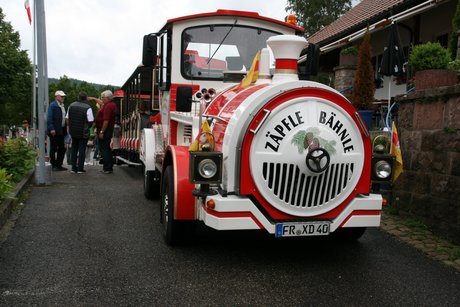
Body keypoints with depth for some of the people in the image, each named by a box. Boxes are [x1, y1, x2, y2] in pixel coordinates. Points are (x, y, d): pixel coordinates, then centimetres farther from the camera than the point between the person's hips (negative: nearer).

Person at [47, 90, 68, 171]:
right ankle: (54, 165, 7)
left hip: (62, 131, 8)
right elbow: (49, 118, -13)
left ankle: (59, 165, 19)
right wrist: (51, 129, -20)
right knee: (53, 149, 0)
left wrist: (65, 129, 13)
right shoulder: (52, 105, -7)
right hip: (54, 131, -8)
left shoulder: (63, 106, 17)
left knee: (62, 148, 10)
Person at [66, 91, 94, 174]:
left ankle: (73, 167, 16)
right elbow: (91, 121, -14)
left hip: (73, 131, 5)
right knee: (82, 150, 2)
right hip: (83, 132, -5)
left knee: (74, 149, 15)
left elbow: (67, 119, 8)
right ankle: (80, 168, 4)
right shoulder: (88, 108, -14)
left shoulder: (71, 105, 3)